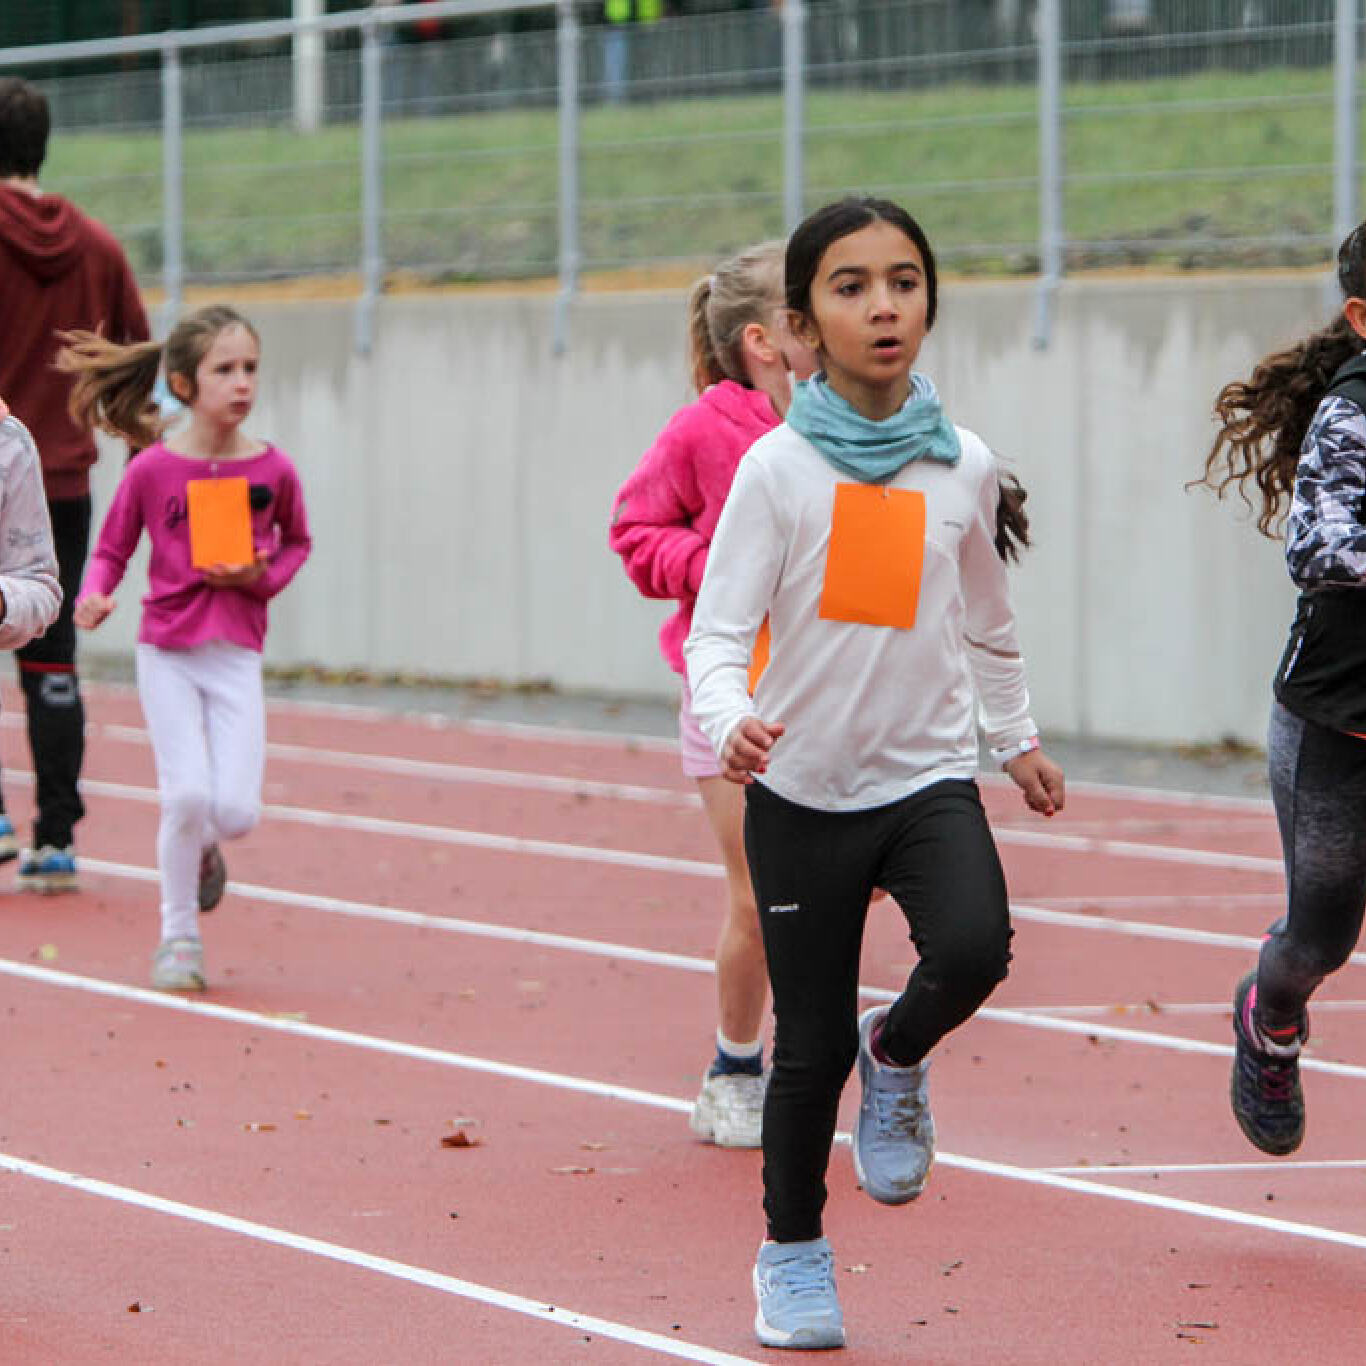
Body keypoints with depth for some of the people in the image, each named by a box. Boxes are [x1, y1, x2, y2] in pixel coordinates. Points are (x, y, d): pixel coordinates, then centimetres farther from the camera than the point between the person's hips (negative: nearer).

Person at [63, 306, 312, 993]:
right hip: (167, 653, -2)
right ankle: (179, 937, 9)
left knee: (236, 810, -9)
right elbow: (111, 550, 2)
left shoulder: (273, 469, -2)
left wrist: (262, 576, -5)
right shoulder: (152, 468, -7)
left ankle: (202, 848, 29)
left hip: (237, 655, 2)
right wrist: (94, 595, -18)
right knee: (187, 793, -11)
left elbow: (297, 543, 15)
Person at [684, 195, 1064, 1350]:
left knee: (973, 950, -26)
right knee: (813, 1042, 5)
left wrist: (1017, 736, 25)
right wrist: (731, 719, -31)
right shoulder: (780, 467, -9)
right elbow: (718, 629, -12)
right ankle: (793, 1253, 27)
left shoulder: (965, 467, 1)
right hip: (804, 790, -2)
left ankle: (898, 1055, 8)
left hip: (929, 778, 2)